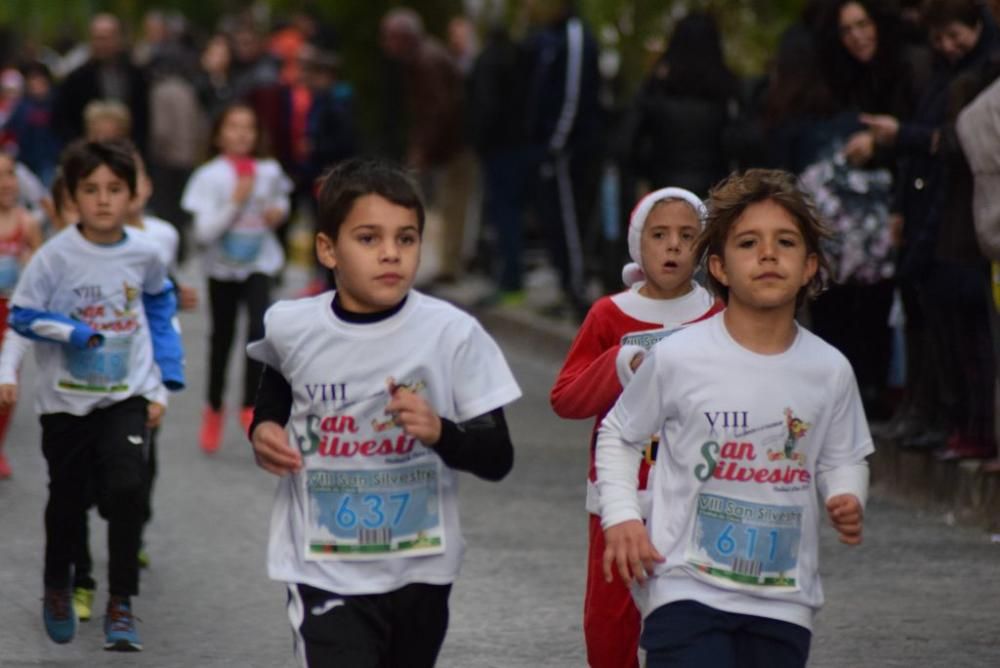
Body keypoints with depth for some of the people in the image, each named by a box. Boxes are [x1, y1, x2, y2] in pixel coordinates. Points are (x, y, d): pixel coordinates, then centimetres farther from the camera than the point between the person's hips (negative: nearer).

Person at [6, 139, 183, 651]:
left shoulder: (144, 254, -6)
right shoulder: (56, 256, -14)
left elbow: (160, 310, 10)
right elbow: (22, 316, -10)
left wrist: (164, 382, 7)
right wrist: (74, 333, -25)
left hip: (127, 395, 1)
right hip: (67, 398, 0)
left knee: (126, 488, -17)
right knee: (68, 499, 13)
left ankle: (121, 605, -5)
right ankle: (57, 589, 39)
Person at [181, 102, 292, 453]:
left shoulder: (269, 171, -4)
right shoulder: (209, 176, -13)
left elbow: (281, 199, 19)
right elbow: (203, 232, -18)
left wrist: (279, 211, -3)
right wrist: (235, 203, -27)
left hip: (259, 263, 1)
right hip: (222, 266, -1)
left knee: (259, 328, -21)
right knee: (222, 337, 13)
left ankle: (250, 406, -5)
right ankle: (214, 409, 35)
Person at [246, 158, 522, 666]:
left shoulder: (452, 334, -10)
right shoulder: (292, 329, -4)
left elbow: (497, 457, -9)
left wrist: (440, 432, -28)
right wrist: (263, 430, 1)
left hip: (420, 569, 2)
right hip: (325, 572, -1)